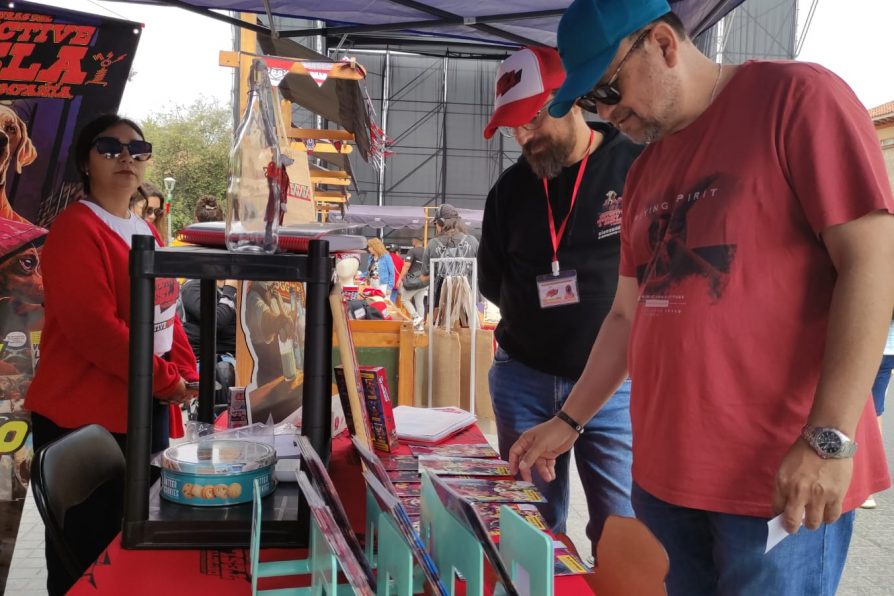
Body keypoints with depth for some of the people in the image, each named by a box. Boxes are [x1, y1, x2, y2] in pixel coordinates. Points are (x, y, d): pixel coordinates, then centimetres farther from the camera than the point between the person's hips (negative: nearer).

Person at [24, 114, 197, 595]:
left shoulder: (146, 233, 14)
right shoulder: (76, 229, -13)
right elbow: (92, 327, -22)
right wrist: (164, 381, -17)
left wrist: (184, 371, 0)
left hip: (146, 409, 8)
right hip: (81, 416, -8)